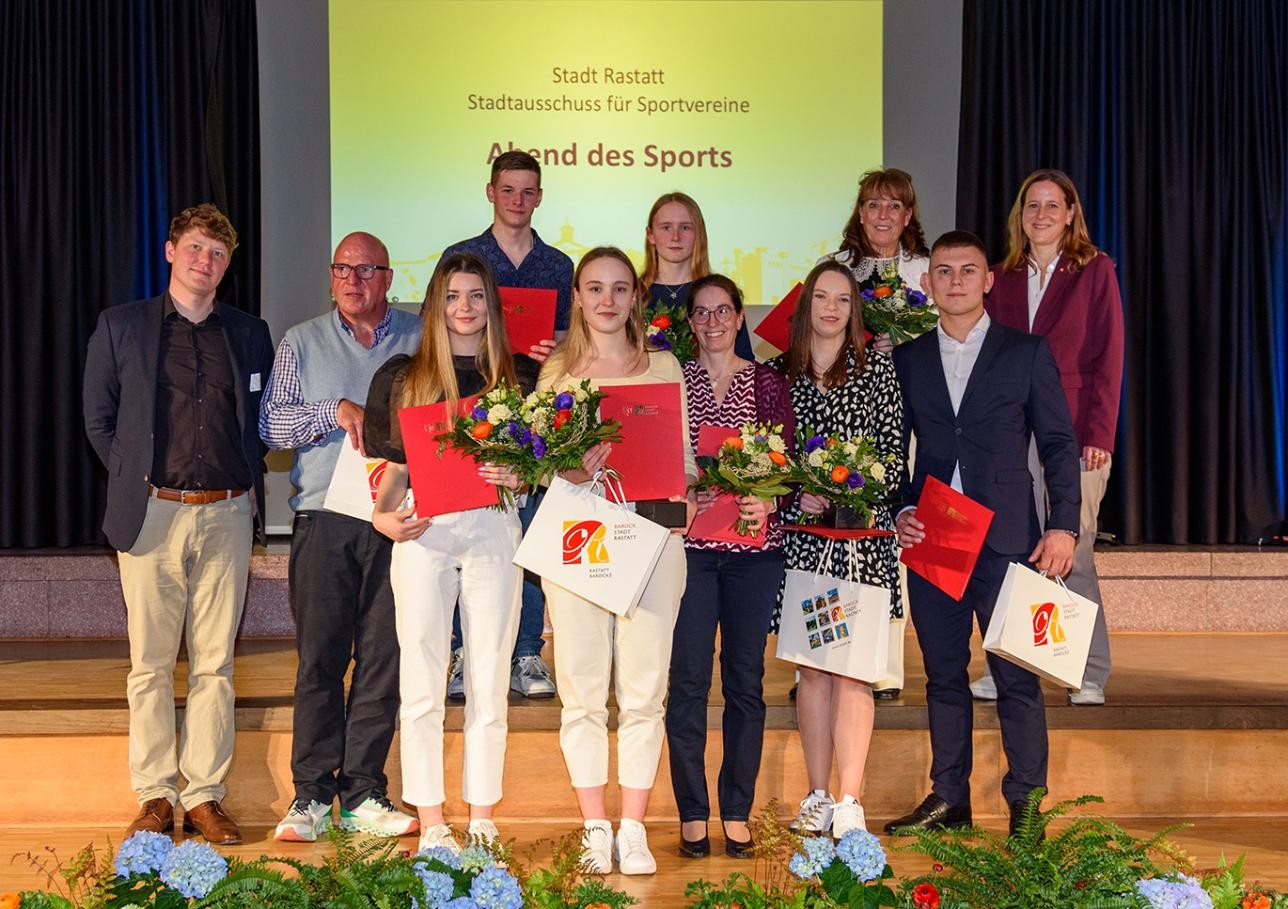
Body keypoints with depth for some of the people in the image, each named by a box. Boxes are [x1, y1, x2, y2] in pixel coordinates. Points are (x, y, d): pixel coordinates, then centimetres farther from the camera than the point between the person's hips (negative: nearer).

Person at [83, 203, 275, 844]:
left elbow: (266, 417, 18)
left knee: (215, 665, 3)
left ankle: (205, 795, 10)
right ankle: (155, 796, 11)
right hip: (152, 514, -1)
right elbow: (98, 418, 9)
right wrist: (134, 481, 4)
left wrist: (249, 480, 8)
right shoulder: (120, 326, 7)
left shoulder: (249, 334, 12)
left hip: (227, 515, 2)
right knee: (150, 665, 2)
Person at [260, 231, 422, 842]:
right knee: (319, 657, -1)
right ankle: (311, 795, 5)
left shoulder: (419, 340, 10)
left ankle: (363, 793, 9)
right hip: (324, 517, 0)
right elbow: (271, 424, 4)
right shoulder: (302, 342, 11)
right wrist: (337, 412, -10)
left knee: (383, 657, 1)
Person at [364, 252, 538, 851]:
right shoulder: (402, 376, 9)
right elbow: (393, 464, 9)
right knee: (422, 685, 2)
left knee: (488, 683, 5)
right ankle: (432, 825, 11)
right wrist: (384, 515, -9)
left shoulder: (522, 376, 9)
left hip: (494, 530, 0)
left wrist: (521, 476, -11)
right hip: (424, 532, 0)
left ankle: (482, 822, 14)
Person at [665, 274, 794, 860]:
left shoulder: (768, 384, 7)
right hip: (688, 544, -1)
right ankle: (692, 813, 10)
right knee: (687, 680, -1)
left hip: (754, 546, 1)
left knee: (746, 680, 5)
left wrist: (768, 502, -16)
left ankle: (737, 813, 16)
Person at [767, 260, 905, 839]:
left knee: (853, 666, -5)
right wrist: (797, 492, -9)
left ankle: (849, 803, -3)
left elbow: (894, 443, 4)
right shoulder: (778, 372, 9)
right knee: (813, 666, 6)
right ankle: (817, 797, 15)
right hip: (800, 531, 1)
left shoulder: (876, 366, 7)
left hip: (862, 532, -1)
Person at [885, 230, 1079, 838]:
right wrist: (900, 511, -2)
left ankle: (1026, 804, 8)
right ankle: (948, 798, 18)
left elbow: (1059, 443, 5)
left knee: (1017, 675, -1)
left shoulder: (1026, 352, 6)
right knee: (943, 673, 8)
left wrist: (1063, 526, -3)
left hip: (1007, 537, -2)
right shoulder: (906, 359, 12)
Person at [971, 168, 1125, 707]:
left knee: (1072, 554, -4)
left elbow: (1107, 356, 0)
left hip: (1074, 432, -3)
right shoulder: (1002, 278, 15)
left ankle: (1091, 676, 6)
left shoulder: (1094, 271, 5)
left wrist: (1099, 433, -8)